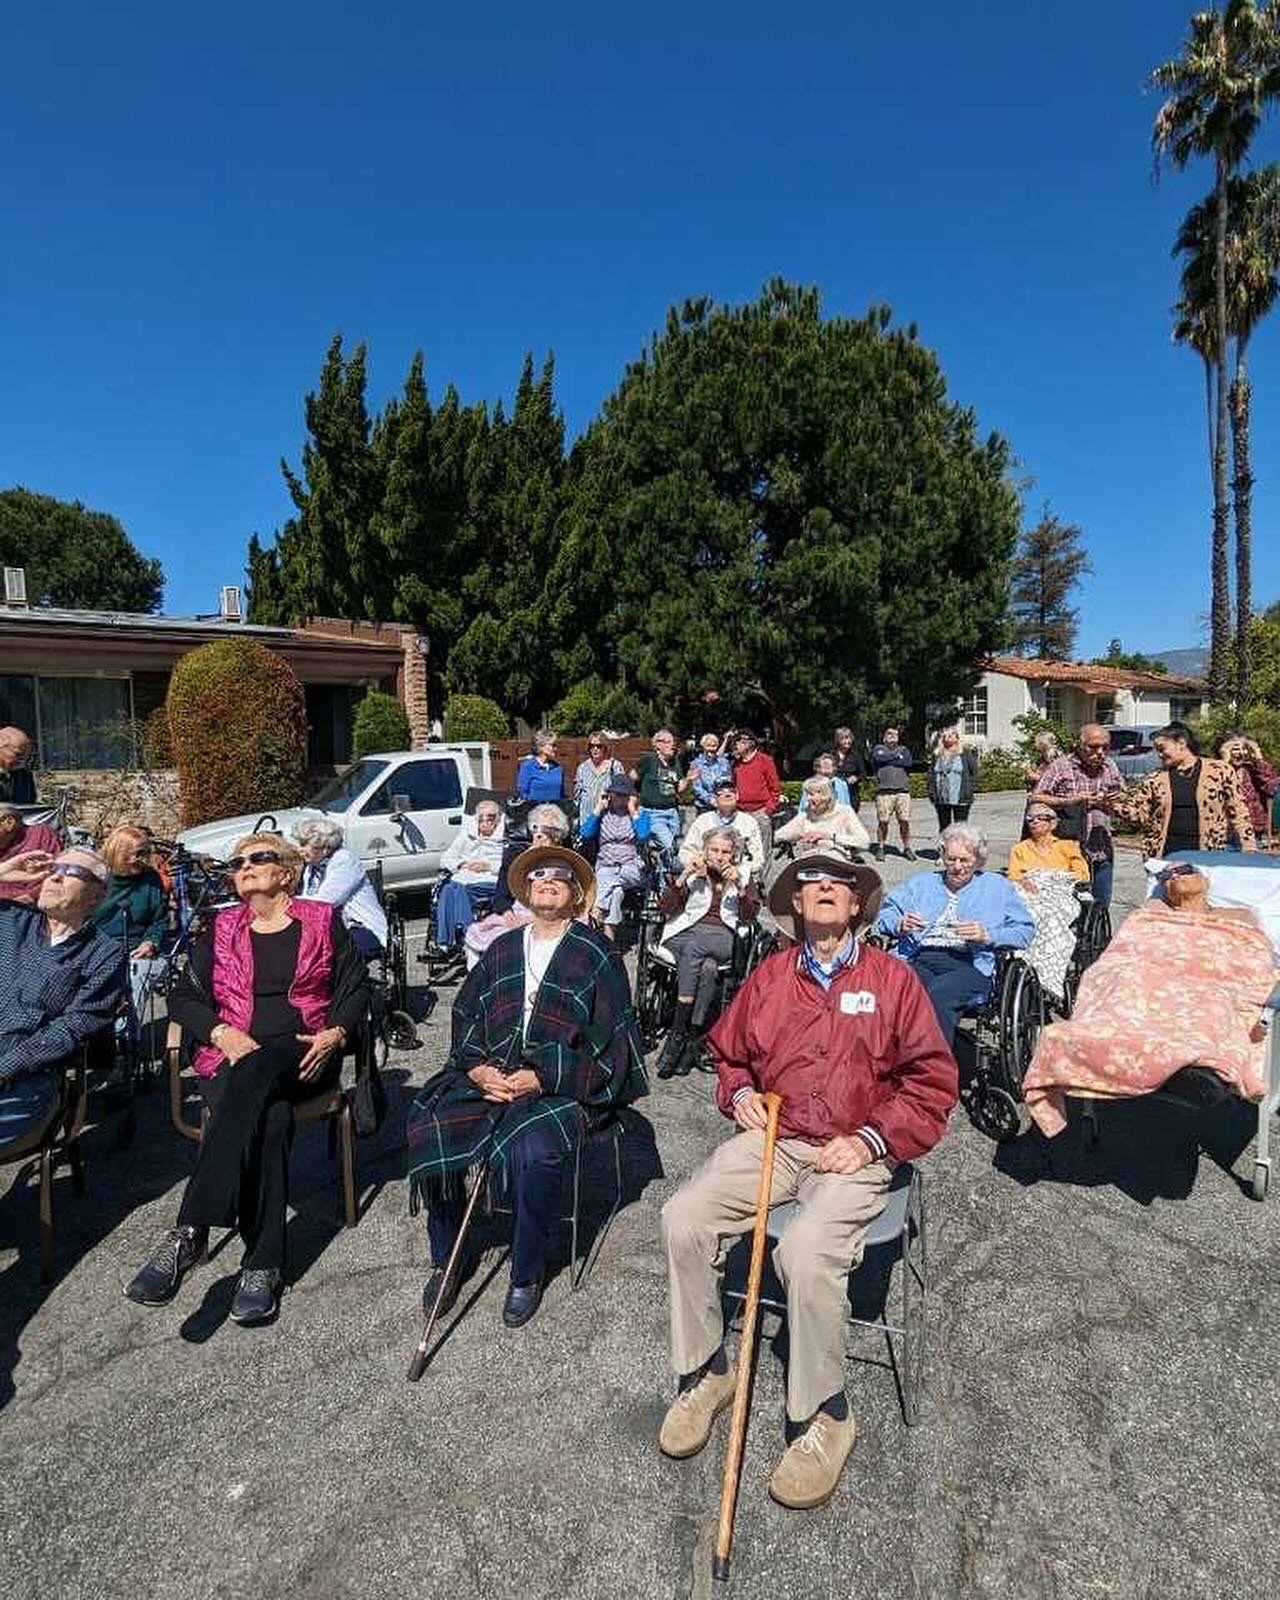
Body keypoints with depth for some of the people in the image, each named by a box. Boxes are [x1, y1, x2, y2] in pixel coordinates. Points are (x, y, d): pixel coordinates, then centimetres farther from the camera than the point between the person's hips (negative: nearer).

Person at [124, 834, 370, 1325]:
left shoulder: (323, 920, 12)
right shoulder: (222, 929, 18)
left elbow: (356, 989, 9)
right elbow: (183, 995, 12)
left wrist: (336, 1034, -10)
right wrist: (221, 1031, -8)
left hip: (304, 1057, -2)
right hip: (235, 1058, 2)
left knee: (256, 1071, -37)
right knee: (270, 1121, -33)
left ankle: (189, 1232, -36)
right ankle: (263, 1265, -29)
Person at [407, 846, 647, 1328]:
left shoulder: (595, 955, 0)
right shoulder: (502, 949, 15)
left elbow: (606, 1041, -6)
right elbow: (465, 1015, 13)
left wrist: (540, 1079, -14)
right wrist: (477, 1068, -6)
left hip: (560, 1085, -4)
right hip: (488, 1075, 5)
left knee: (533, 1150, -32)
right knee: (426, 1127, -19)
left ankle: (527, 1275, -3)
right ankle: (446, 1260, 5)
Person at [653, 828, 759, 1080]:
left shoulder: (744, 875, 18)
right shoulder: (693, 872, 16)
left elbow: (750, 916, 4)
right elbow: (667, 909, 4)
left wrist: (739, 885, -9)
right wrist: (683, 877, -7)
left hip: (723, 940, 0)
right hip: (685, 934, 0)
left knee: (693, 947, -35)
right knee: (708, 968, -34)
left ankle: (679, 1031, -32)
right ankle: (693, 1038, -33)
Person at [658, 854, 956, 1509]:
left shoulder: (892, 977, 1)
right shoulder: (769, 975, 9)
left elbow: (933, 1081, 0)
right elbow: (727, 1050, 24)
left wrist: (870, 1139, -10)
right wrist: (739, 1093, 4)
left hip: (855, 1153, -3)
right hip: (772, 1138, 4)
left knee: (806, 1250, -30)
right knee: (683, 1217, -16)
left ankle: (823, 1415, -4)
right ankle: (705, 1373, 6)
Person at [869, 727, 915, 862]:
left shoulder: (904, 749, 20)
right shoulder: (878, 749, 14)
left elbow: (908, 762, -1)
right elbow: (879, 759, -9)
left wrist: (888, 760, -2)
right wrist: (897, 755, 2)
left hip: (903, 790, 2)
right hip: (884, 791, -2)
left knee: (905, 821, -2)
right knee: (883, 821, -4)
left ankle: (907, 848, 9)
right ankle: (880, 848, 9)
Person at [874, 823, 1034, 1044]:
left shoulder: (997, 886, 24)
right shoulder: (921, 883, 30)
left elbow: (1025, 930, 13)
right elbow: (884, 912, 21)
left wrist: (988, 936, -5)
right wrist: (900, 925, -2)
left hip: (970, 964, -2)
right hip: (918, 959, 2)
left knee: (936, 995, -37)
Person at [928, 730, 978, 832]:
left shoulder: (966, 754, 0)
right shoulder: (937, 755, 10)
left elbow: (974, 773, 1)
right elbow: (931, 773, 14)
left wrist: (969, 790, -7)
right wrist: (932, 791, 4)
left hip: (960, 799, -4)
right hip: (941, 799, 4)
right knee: (943, 826, 11)